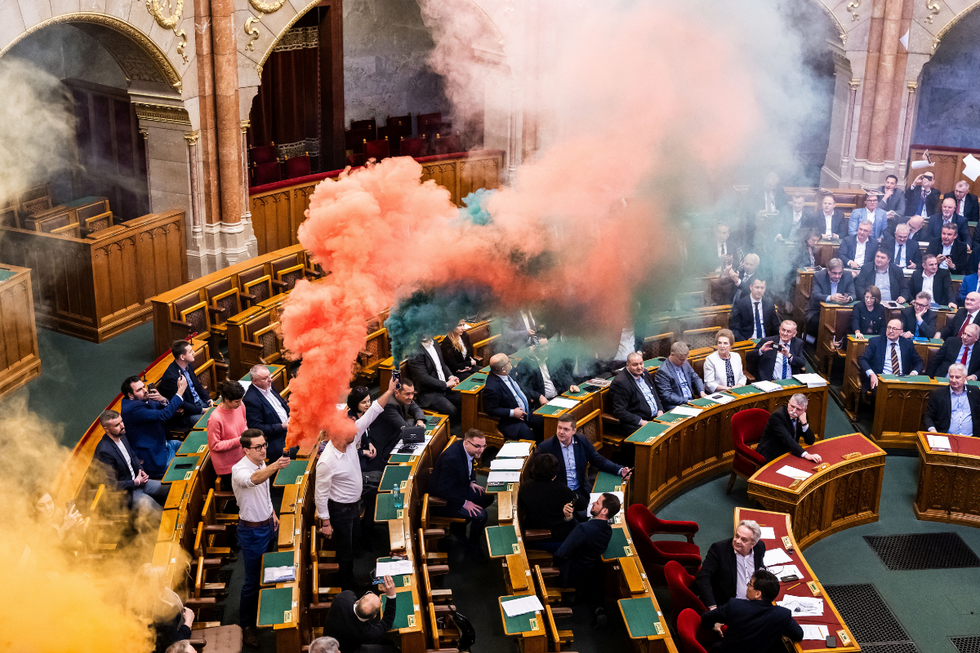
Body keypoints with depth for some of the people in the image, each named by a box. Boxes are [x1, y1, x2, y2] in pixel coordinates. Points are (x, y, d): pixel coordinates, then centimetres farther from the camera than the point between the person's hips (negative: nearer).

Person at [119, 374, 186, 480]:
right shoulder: (133, 408, -28)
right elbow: (165, 415, -33)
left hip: (161, 445, 10)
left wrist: (163, 400, -18)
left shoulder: (143, 400, 1)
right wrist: (180, 391, -29)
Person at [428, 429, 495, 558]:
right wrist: (464, 503, -27)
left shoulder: (467, 450, -7)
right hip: (443, 501, -9)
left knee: (488, 497, 9)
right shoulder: (451, 458, -35)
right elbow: (443, 489, -31)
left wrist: (471, 482, 0)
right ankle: (473, 544, 8)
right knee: (481, 514, -19)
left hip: (459, 488, 9)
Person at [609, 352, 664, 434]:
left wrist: (660, 410, 6)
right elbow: (619, 411, -16)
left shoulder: (645, 374, 13)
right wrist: (641, 422, -20)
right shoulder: (619, 383, -14)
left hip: (656, 417, 8)